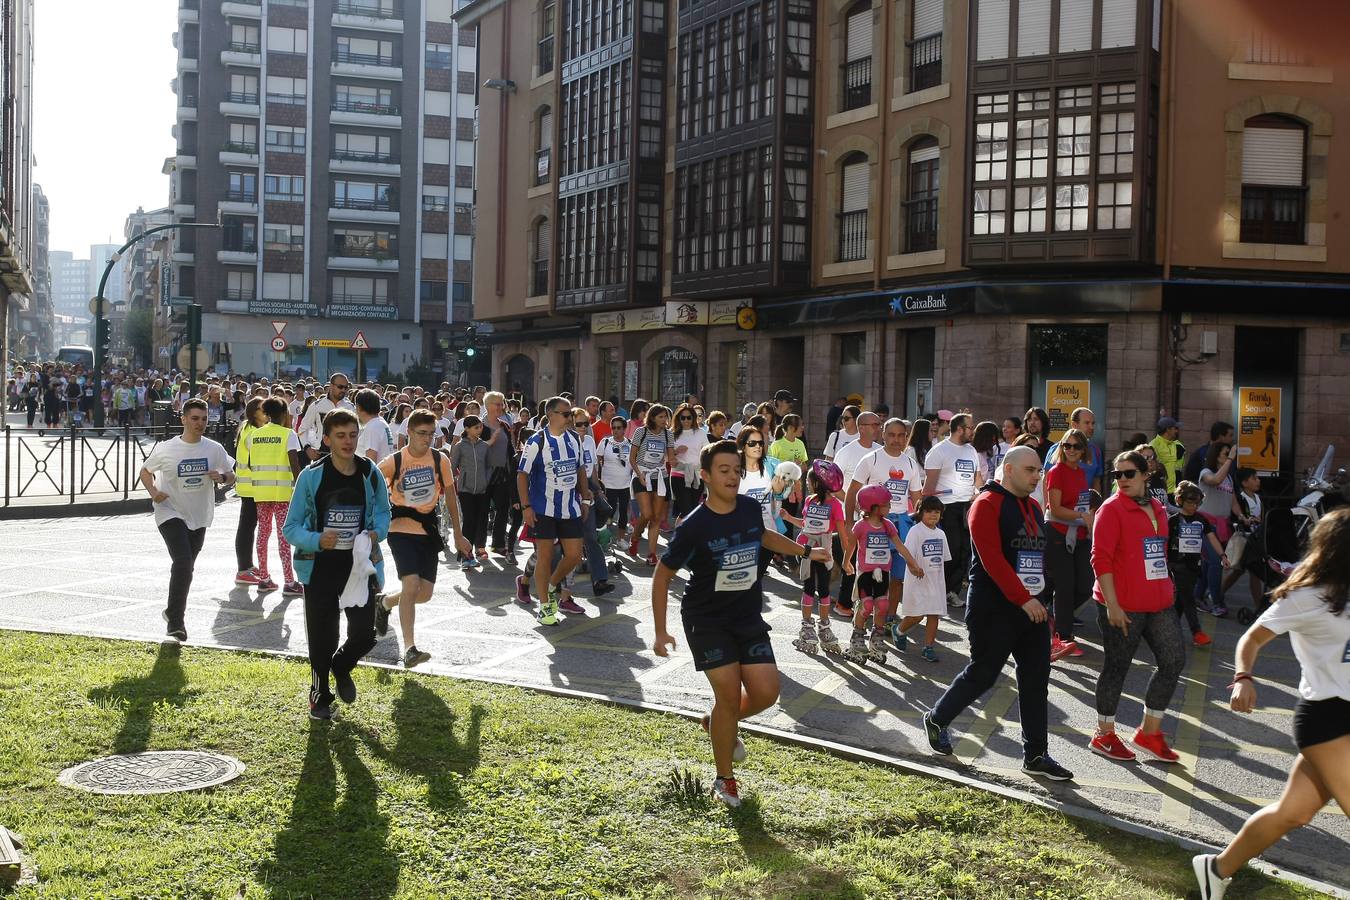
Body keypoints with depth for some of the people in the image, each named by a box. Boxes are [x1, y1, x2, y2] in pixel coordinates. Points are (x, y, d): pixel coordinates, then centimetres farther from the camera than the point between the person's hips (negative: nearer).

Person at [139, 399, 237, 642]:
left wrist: (222, 477, -16)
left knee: (185, 567, 14)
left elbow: (232, 476, 8)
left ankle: (173, 612, 36)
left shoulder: (214, 449, -2)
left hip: (199, 517, 4)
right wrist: (154, 492, -12)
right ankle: (175, 621, -9)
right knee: (183, 563, -19)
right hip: (170, 514, -4)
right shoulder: (166, 449, -9)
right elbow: (145, 471, 6)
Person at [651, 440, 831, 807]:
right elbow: (662, 576, -10)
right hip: (707, 620, -5)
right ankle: (724, 780, 11)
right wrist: (660, 632, -11)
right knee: (729, 694, -10)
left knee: (765, 693, -1)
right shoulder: (693, 527, -20)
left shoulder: (751, 508, -5)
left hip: (749, 617, 5)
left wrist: (806, 551, 26)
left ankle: (718, 724, 32)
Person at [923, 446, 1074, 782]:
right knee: (982, 675, 2)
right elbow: (992, 559, -21)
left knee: (1036, 680, 5)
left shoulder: (1033, 508, 15)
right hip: (994, 610, -8)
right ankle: (936, 719, 26)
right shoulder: (987, 505, -11)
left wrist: (1040, 599, 13)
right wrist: (1023, 599, -24)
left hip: (1032, 609, 8)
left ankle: (1036, 756, 11)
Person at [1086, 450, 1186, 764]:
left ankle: (1149, 732, 20)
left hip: (1158, 603, 7)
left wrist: (1167, 590, 19)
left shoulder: (1158, 509, 12)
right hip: (1122, 606, -7)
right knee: (1117, 666, 2)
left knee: (1173, 660, 7)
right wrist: (1111, 604, -19)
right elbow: (1101, 558, -15)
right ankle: (1103, 735, 18)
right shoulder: (1112, 509, -9)